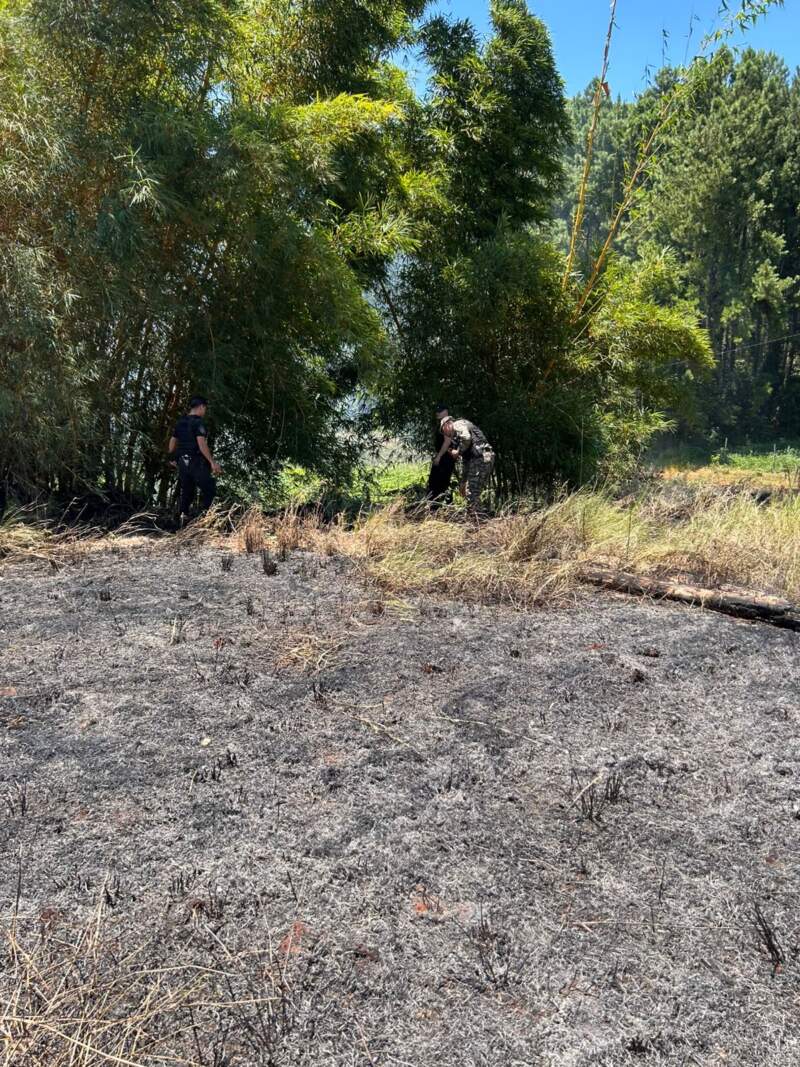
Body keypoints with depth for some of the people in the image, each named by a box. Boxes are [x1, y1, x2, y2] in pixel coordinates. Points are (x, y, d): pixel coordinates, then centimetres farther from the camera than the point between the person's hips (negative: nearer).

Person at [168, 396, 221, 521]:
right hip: (197, 462, -8)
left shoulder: (180, 422, 13)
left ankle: (183, 518, 12)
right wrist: (212, 462, -22)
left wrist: (174, 458, 33)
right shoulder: (199, 422, -12)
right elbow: (201, 444, -21)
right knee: (209, 490, -3)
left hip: (182, 462, 8)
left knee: (186, 491, 14)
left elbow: (172, 442, 18)